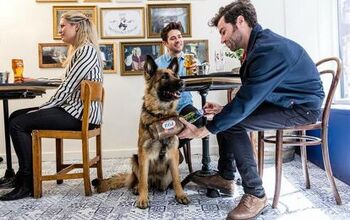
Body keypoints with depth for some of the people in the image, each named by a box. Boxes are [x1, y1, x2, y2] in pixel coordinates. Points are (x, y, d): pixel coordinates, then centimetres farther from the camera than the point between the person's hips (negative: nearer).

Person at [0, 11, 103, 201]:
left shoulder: (87, 50, -14)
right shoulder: (78, 50, 19)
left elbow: (68, 86, -19)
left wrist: (46, 107, -9)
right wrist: (45, 107, 9)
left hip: (81, 114, -10)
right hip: (72, 108, 10)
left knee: (18, 124, -13)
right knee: (16, 116, 11)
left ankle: (28, 184, -3)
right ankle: (23, 174, 16)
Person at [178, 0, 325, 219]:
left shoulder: (269, 48, -27)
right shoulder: (259, 44, 4)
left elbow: (245, 103, -30)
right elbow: (251, 96, 10)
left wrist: (202, 131, -24)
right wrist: (224, 109, -1)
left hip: (302, 107, -10)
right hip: (283, 101, 10)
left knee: (232, 123, -23)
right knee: (226, 117, 7)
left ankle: (256, 195, -11)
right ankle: (226, 177, 18)